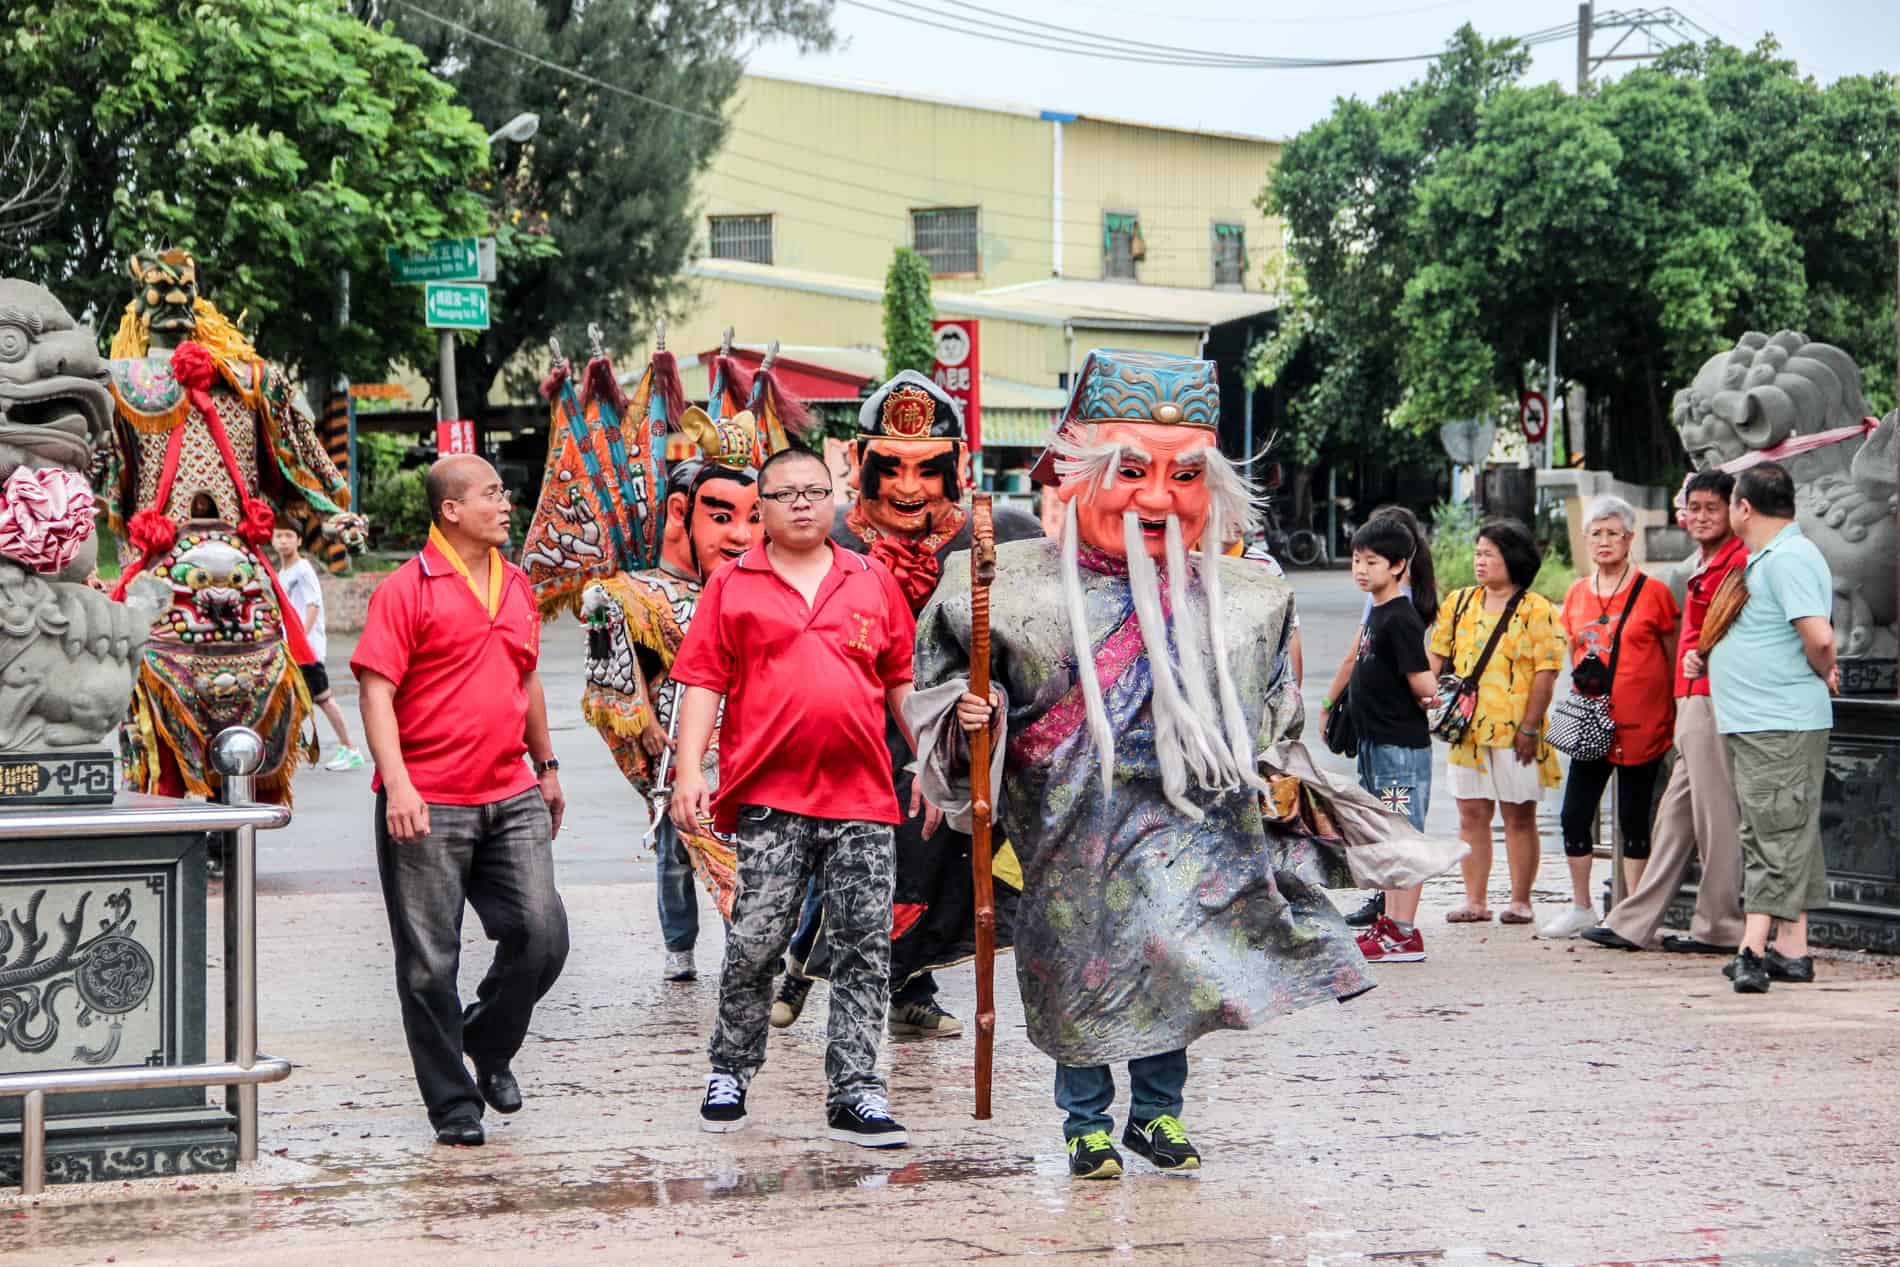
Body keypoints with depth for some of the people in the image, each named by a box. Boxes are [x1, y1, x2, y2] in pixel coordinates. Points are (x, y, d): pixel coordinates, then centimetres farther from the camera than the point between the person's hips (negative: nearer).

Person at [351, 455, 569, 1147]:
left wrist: (546, 765, 29)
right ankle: (452, 1104, 12)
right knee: (431, 964, 0)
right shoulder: (406, 590, -6)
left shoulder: (516, 585, 15)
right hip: (426, 807, -5)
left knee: (542, 933, -4)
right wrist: (397, 784, -21)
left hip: (512, 800, 5)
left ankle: (489, 1043, 22)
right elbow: (377, 690, -11)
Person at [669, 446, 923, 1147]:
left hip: (862, 797, 2)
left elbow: (902, 681, 17)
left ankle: (855, 1092, 4)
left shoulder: (873, 582, 14)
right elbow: (703, 682, 3)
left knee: (865, 949, 0)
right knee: (755, 942, -2)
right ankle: (730, 1072, 17)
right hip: (769, 797, -2)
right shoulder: (732, 586, 8)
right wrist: (688, 771, -7)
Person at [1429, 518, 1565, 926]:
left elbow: (1545, 673, -8)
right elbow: (1437, 657, 15)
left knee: (1519, 816, 3)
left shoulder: (1537, 610, -4)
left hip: (1515, 734, -5)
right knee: (1471, 816, 6)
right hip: (1468, 730, 5)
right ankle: (1474, 901, 11)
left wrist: (1530, 728, -13)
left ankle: (1520, 901, 10)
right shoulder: (1458, 604, 12)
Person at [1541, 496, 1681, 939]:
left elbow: (1675, 658, 1)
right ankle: (1581, 908, 15)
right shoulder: (1577, 594, 9)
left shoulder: (1653, 592, -3)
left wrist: (1676, 718, -2)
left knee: (1634, 819, 2)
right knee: (1575, 814, 2)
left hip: (1642, 725, -4)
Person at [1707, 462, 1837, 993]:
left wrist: (1822, 673, -7)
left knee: (1777, 838, -11)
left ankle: (1755, 949, -15)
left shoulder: (1789, 558, -16)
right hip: (1755, 723, 11)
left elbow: (1819, 636, -25)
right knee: (1780, 836, 12)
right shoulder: (1762, 558, 17)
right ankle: (1789, 950, 16)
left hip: (1780, 724, -11)